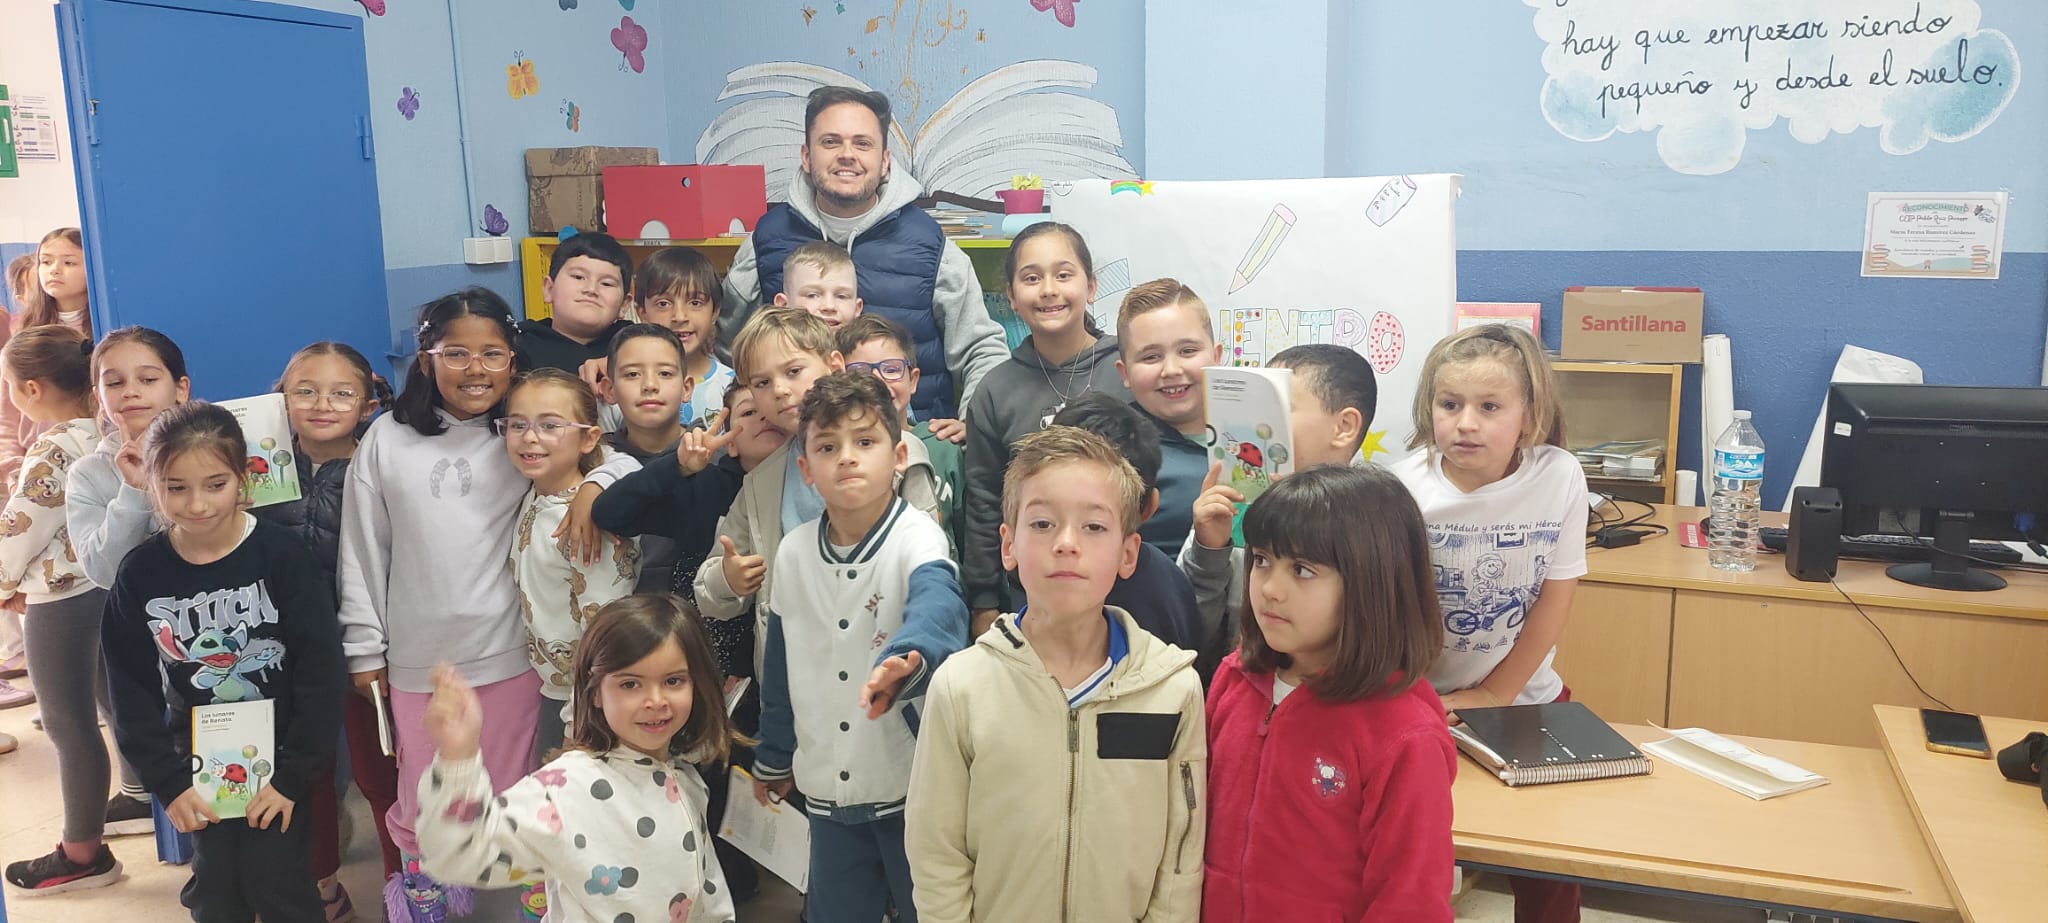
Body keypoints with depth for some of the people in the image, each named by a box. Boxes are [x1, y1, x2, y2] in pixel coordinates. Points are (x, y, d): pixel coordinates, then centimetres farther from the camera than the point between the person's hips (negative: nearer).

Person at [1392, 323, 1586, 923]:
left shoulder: (1560, 477, -15)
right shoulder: (1405, 488, -19)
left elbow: (1554, 600, -9)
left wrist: (1492, 696, -7)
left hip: (1526, 695, 1)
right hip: (1417, 701, -1)